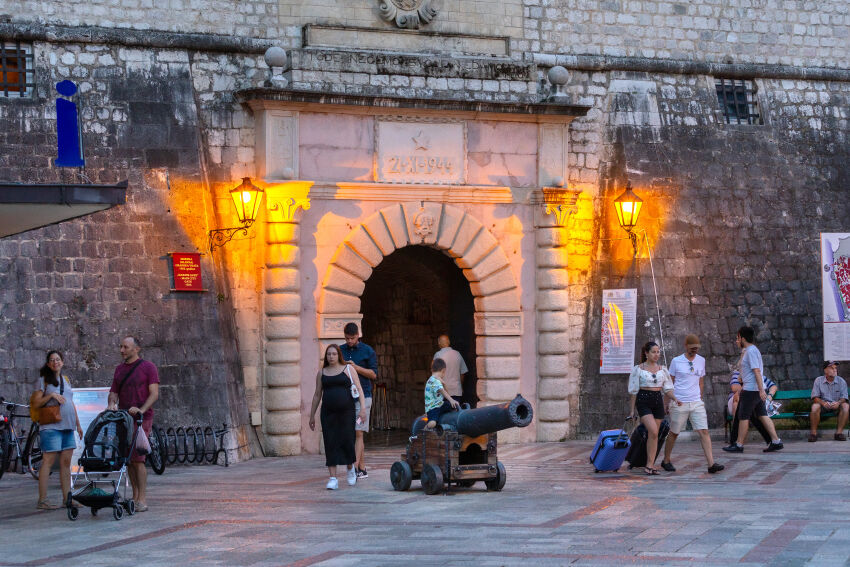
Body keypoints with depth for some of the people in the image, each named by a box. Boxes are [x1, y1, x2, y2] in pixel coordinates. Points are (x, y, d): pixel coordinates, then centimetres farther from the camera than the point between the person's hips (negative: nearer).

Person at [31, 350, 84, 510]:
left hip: (68, 427, 6)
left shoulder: (65, 380, 18)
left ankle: (67, 498, 9)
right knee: (48, 461, -9)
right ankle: (42, 500, -10)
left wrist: (78, 424, 22)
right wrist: (51, 395, -17)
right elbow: (36, 403, -5)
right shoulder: (44, 381, 1)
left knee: (66, 462, 6)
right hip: (51, 426, -6)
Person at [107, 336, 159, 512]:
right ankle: (135, 496, 12)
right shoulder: (119, 369, 17)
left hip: (142, 418, -6)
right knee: (128, 458, 5)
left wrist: (141, 409, -23)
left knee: (137, 459, -13)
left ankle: (142, 500, -13)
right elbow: (114, 392, 15)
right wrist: (112, 403, -8)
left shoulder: (148, 367, -2)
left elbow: (154, 394, -9)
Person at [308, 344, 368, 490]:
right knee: (330, 444, -5)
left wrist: (363, 408, -12)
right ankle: (332, 479, -5)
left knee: (347, 441, -6)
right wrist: (312, 416, 14)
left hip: (346, 411, -2)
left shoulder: (348, 370, 5)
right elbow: (317, 395, 15)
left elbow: (359, 389, 0)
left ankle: (350, 467, 25)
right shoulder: (322, 372, 11)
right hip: (328, 412, 2)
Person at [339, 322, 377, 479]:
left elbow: (374, 374, 0)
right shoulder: (340, 350, 12)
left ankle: (355, 467, -16)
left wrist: (356, 368, -13)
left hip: (362, 397, -4)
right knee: (351, 434, 5)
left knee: (358, 433, -11)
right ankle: (362, 469, 11)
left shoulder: (368, 351, 2)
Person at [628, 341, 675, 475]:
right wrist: (632, 409, 2)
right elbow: (634, 391, 3)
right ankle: (650, 464, -14)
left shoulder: (662, 370, 13)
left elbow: (668, 389, 10)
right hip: (643, 400, -4)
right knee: (653, 431, -19)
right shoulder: (638, 369, 2)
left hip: (658, 401, 4)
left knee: (653, 434, 3)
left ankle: (650, 464, 10)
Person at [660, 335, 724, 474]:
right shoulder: (676, 361, -3)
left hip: (696, 403, 3)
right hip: (679, 404, -3)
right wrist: (673, 399, -2)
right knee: (674, 433, 7)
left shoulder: (701, 361, 10)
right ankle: (666, 461, 25)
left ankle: (711, 464, -15)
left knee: (704, 432, -9)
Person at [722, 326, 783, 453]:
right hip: (757, 390, 10)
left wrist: (761, 390, -27)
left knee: (743, 417, -2)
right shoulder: (750, 350, 16)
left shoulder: (751, 351, -15)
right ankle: (776, 441, 3)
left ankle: (739, 445, 4)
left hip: (750, 390, -10)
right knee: (762, 415, 8)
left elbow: (757, 371, -23)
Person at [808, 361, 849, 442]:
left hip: (836, 405, 1)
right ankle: (813, 433, -25)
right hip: (823, 405, -1)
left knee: (846, 405, -29)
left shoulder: (841, 381, 0)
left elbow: (844, 397, -5)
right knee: (815, 406, -33)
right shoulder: (818, 380, -2)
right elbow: (815, 397, -7)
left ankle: (839, 432, -26)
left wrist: (838, 402, -29)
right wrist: (823, 402, -29)